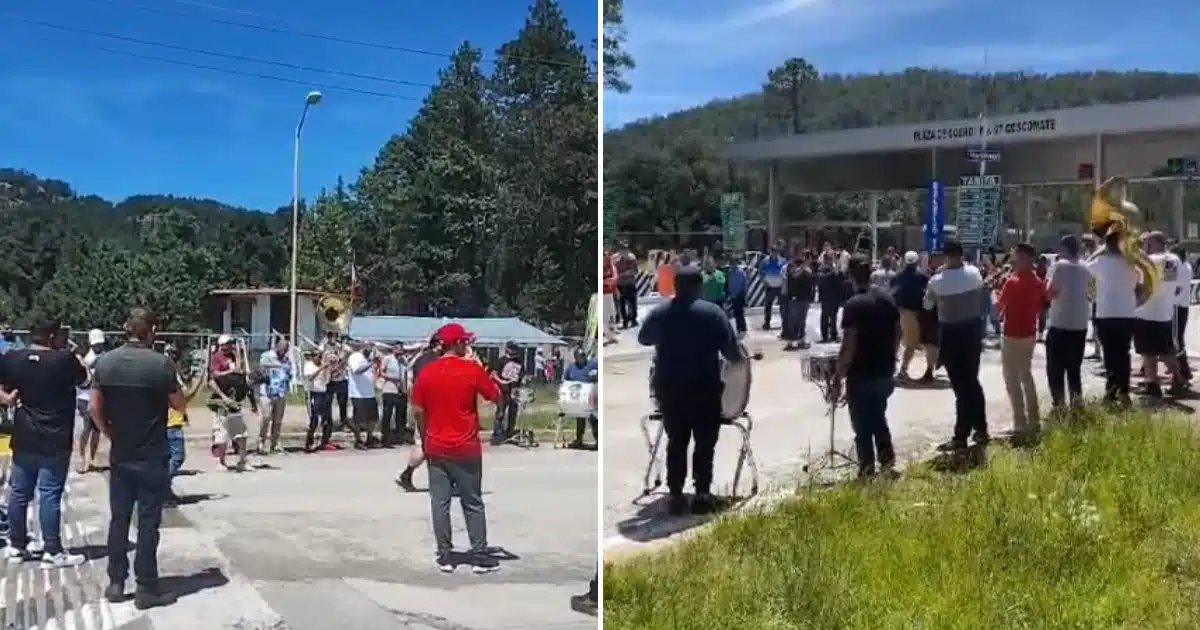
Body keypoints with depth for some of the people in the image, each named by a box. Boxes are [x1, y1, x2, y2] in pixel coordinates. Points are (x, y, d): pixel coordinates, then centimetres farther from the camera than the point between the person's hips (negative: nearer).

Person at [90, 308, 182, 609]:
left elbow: (95, 409, 1)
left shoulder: (105, 362, -1)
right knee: (148, 522, 1)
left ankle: (116, 583, 19)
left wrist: (111, 434, 13)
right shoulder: (161, 363, -14)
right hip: (153, 457, -4)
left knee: (119, 519, 14)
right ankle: (146, 588, 6)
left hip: (119, 456, 4)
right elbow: (180, 405, -4)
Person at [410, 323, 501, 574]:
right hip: (466, 448, -2)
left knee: (440, 503, 7)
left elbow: (417, 411, 3)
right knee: (473, 504, 6)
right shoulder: (473, 369, -10)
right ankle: (479, 556, 10)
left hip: (436, 448, 3)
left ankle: (445, 557, 10)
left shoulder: (426, 372, -1)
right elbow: (496, 397, 0)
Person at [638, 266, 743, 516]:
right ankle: (702, 493, 4)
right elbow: (731, 352, -8)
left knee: (676, 441, 11)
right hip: (704, 388, -3)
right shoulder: (713, 312, -7)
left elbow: (642, 339, 19)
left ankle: (676, 495, 10)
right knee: (705, 442, 7)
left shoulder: (658, 313, 3)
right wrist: (741, 357, 12)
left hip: (669, 387, 3)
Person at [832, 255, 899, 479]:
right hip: (885, 371, 7)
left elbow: (849, 345, -20)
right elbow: (898, 331, 12)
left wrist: (838, 374, -12)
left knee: (862, 424, 5)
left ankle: (867, 471, 10)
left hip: (861, 374, -7)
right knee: (878, 418, 23)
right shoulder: (888, 297, 3)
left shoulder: (853, 305, -18)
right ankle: (887, 462, 25)